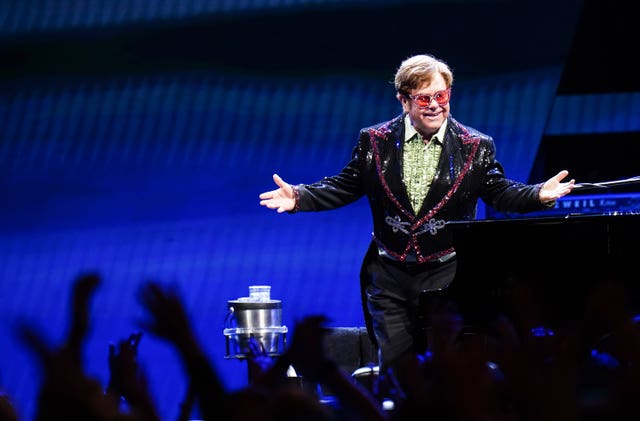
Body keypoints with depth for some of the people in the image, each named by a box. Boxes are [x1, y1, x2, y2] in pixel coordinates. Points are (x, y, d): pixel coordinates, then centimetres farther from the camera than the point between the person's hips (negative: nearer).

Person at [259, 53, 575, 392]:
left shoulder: (476, 147, 0)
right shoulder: (374, 141, 2)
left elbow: (499, 192, 4)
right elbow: (344, 187, 8)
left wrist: (539, 195, -13)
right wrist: (298, 197, -6)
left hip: (447, 275, -1)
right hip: (390, 274, 1)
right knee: (393, 362, 4)